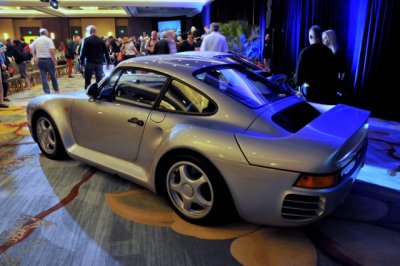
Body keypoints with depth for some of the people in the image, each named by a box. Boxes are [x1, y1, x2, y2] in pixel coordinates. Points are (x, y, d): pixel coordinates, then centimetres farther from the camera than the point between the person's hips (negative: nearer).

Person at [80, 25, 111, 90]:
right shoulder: (101, 40, 4)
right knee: (100, 81, 5)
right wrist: (108, 63, 10)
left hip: (89, 63, -2)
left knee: (88, 81, 6)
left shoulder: (86, 40, -4)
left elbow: (83, 52, -6)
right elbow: (106, 52, 5)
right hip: (99, 63, 2)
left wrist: (82, 62, 0)